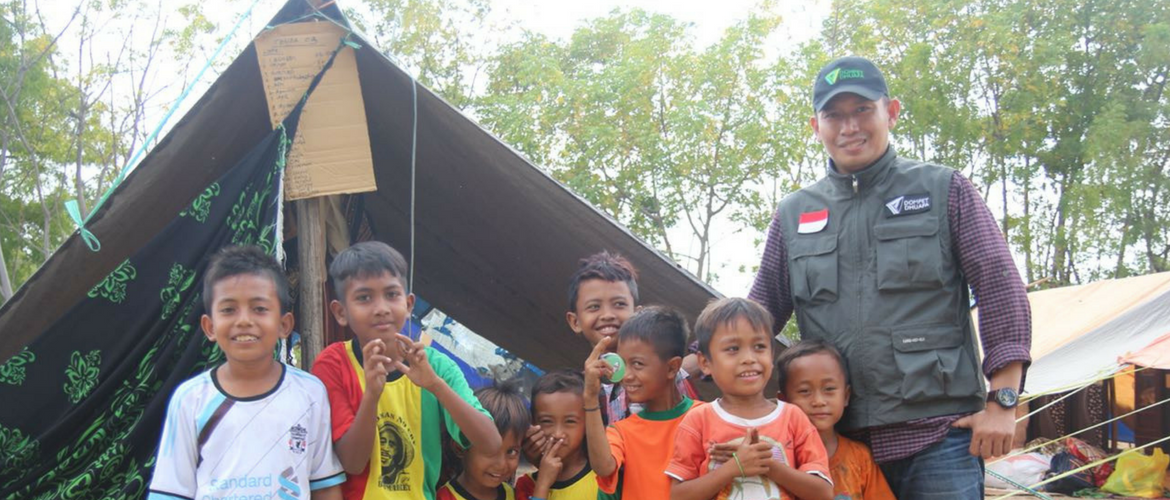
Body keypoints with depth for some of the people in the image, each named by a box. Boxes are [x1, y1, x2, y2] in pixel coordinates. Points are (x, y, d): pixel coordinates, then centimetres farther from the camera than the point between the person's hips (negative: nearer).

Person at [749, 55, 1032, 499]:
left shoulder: (944, 191, 6)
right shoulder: (792, 215, 14)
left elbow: (1001, 290, 2)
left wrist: (1002, 401, -6)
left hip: (938, 432, -2)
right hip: (839, 440, 3)